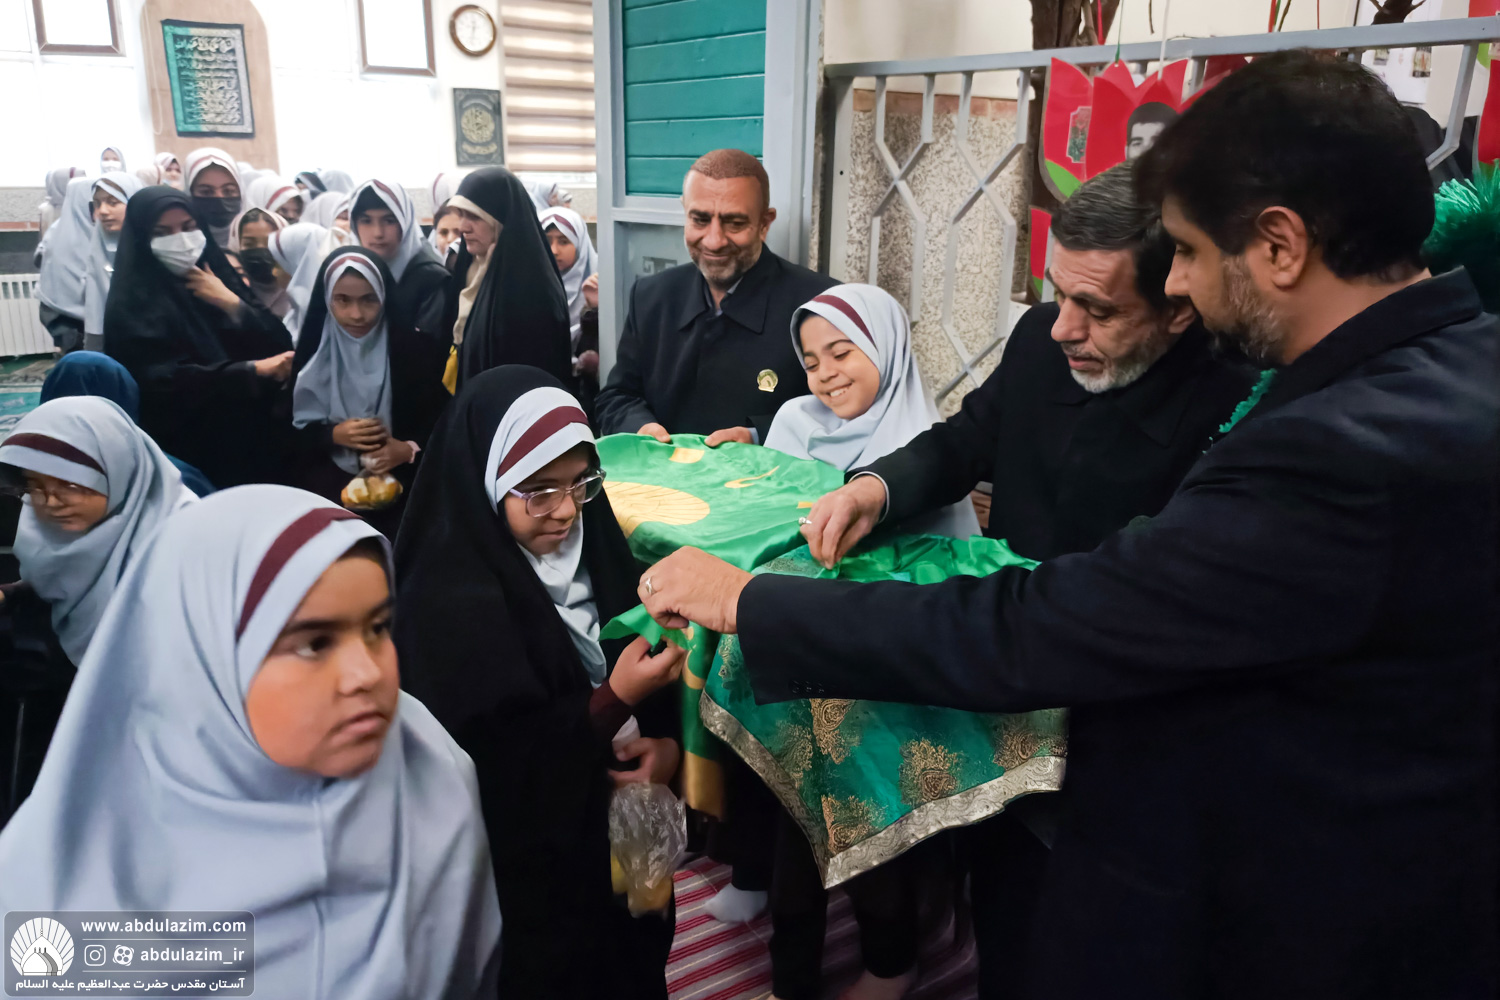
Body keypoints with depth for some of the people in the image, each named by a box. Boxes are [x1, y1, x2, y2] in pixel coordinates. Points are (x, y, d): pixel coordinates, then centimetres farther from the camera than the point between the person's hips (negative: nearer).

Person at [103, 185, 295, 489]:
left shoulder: (221, 279, 9)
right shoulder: (132, 306, -6)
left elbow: (281, 345, 2)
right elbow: (166, 382, -18)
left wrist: (232, 304, -11)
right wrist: (253, 370, -25)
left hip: (256, 437, 5)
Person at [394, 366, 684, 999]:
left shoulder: (583, 538, -6)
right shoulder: (450, 603, -25)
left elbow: (632, 651, 2)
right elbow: (500, 766, -23)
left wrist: (665, 738, -15)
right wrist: (617, 700, -30)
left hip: (612, 815, 6)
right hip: (527, 861, -6)